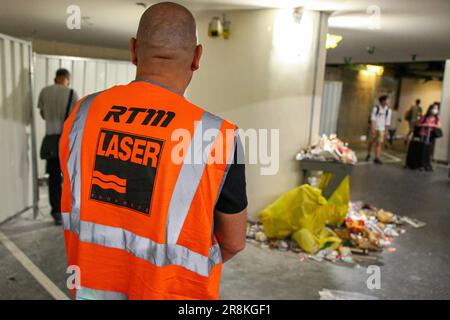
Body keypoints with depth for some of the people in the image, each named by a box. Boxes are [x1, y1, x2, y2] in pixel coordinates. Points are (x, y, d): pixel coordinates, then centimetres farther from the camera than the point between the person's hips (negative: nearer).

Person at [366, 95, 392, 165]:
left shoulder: (388, 111, 1)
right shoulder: (376, 108, -8)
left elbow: (387, 122, 7)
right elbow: (373, 119, -11)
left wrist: (386, 130, 7)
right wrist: (373, 128, -16)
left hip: (382, 129, 2)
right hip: (374, 128, -2)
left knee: (379, 143, -5)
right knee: (371, 142, 8)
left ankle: (377, 158, -4)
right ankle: (368, 155, 29)